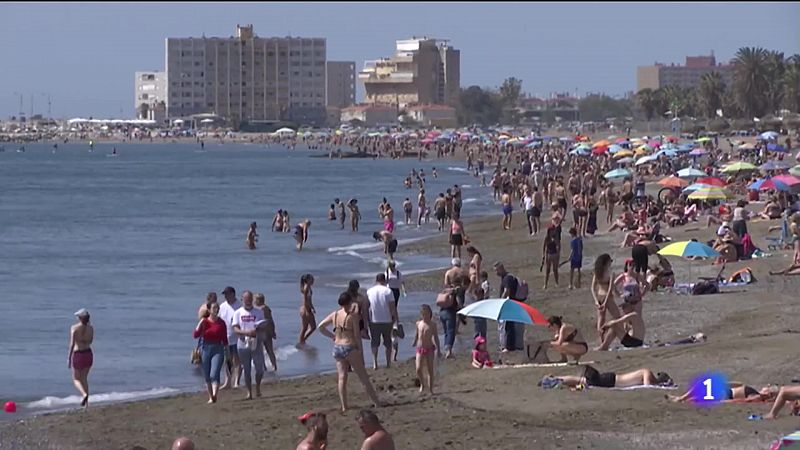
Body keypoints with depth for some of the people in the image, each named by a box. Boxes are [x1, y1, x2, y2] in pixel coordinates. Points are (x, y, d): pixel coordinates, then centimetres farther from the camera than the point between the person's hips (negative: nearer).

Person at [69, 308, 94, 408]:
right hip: (88, 354, 4)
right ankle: (86, 402, 13)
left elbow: (72, 344, -16)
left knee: (76, 379, 10)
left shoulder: (74, 328, -13)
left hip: (78, 354, -4)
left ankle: (84, 394, -18)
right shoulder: (90, 328, -1)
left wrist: (69, 358, -11)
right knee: (84, 378, 18)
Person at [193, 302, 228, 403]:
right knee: (207, 376, 9)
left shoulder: (221, 323, 1)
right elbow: (195, 335, -6)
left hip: (218, 350, -2)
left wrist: (226, 352, 6)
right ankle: (210, 397, 22)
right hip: (206, 349, 2)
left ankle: (214, 395, -30)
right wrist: (200, 323, -15)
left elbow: (225, 339, 6)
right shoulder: (204, 322, 2)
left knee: (214, 374, -19)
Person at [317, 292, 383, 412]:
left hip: (337, 348, 5)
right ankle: (377, 403, 11)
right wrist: (360, 350, -3)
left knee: (342, 378, 8)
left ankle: (344, 406, 6)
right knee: (364, 378, 4)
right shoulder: (353, 315, -13)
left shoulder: (334, 315, 3)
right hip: (350, 348, -5)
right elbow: (357, 335, -12)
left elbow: (321, 327, 9)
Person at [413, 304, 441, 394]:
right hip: (420, 349, 2)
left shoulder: (432, 324, -4)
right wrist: (414, 342, 28)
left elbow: (436, 337, 0)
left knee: (430, 370, 2)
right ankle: (422, 384, 16)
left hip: (429, 349, -2)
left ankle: (430, 389, 11)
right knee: (418, 369, -10)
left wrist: (438, 350, -2)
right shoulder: (418, 323, 4)